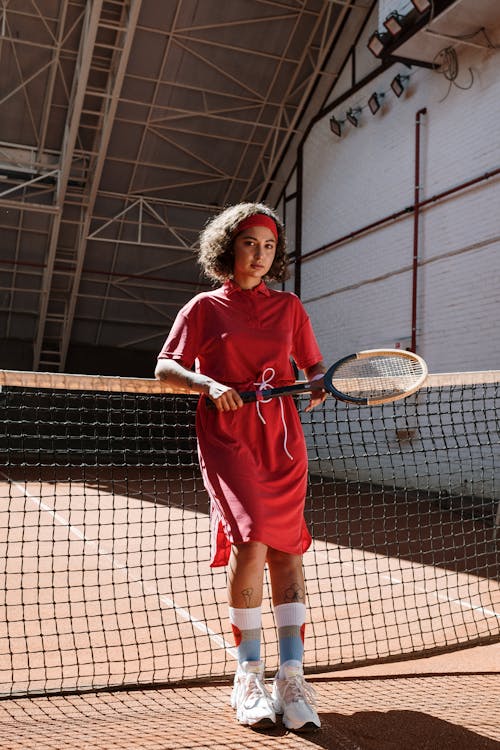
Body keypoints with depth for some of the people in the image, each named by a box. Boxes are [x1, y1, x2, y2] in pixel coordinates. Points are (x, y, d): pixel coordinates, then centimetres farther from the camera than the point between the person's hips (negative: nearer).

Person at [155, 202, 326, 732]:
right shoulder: (204, 307, 8)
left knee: (286, 549, -3)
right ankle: (248, 678, -1)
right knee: (251, 542, -17)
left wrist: (318, 386, -2)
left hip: (282, 440, 3)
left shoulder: (289, 307, 15)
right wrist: (209, 385, -14)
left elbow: (314, 367, 21)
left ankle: (291, 679, 5)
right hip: (227, 438, -3)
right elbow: (166, 368, 4)